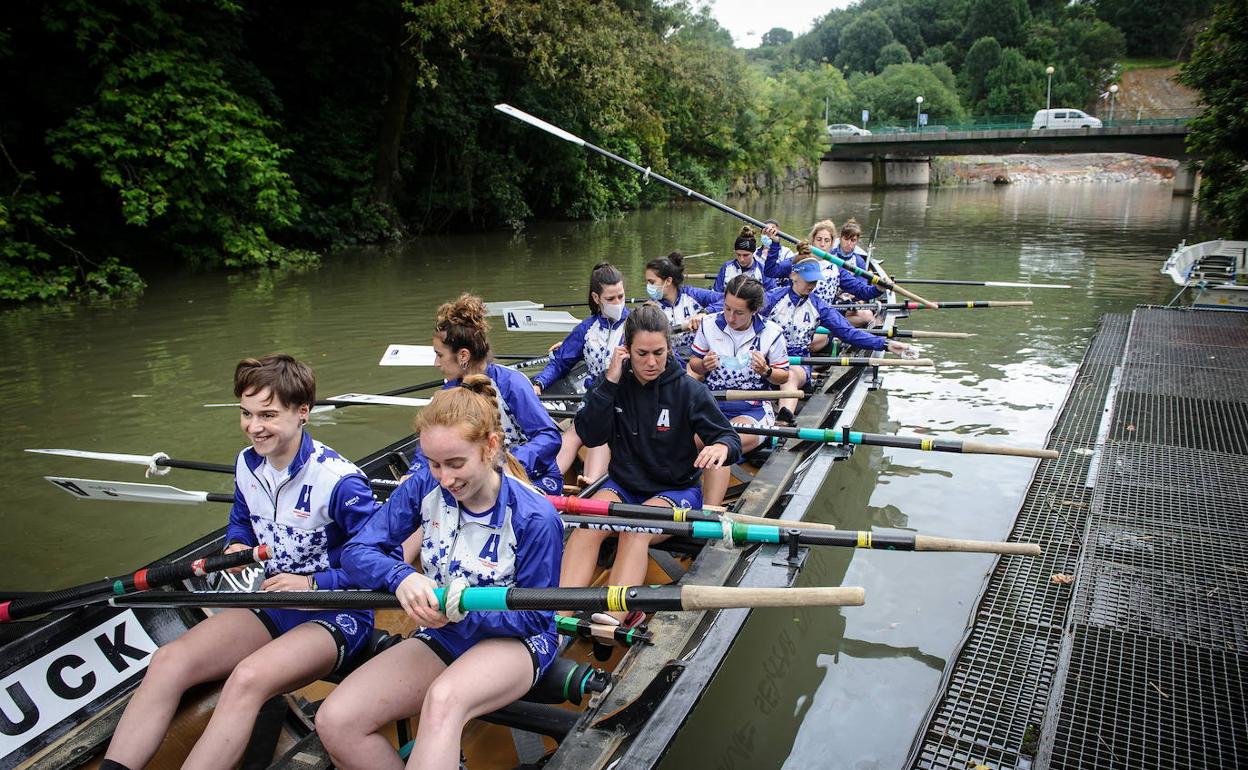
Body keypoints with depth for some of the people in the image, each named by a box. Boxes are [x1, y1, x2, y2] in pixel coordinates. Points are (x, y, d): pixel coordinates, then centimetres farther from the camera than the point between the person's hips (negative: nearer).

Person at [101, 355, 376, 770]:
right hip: (272, 605, 8)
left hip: (335, 615, -7)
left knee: (247, 678, -33)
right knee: (169, 661, -15)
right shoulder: (247, 465, 3)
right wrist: (236, 546, 1)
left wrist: (312, 584, -21)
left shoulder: (339, 480, -21)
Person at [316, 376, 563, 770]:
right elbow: (357, 551, -6)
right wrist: (401, 577, -29)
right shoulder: (424, 484, -9)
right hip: (443, 635, 5)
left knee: (443, 700, -39)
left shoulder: (535, 518, -21)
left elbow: (535, 618, -13)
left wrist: (467, 611, -30)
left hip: (513, 638, -5)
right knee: (335, 722, -17)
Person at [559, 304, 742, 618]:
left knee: (636, 530, -34)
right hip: (623, 484, 3)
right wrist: (610, 381, -17)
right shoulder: (617, 383, -1)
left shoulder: (688, 390, -8)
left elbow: (730, 439, -9)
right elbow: (590, 436, -10)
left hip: (676, 490, -2)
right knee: (586, 525, -30)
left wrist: (721, 447, -34)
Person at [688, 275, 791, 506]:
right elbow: (693, 363, 17)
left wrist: (766, 371, -13)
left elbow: (783, 376, 9)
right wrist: (704, 365, -6)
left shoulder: (771, 333, -1)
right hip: (712, 404, 3)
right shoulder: (710, 325, 5)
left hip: (754, 409, -3)